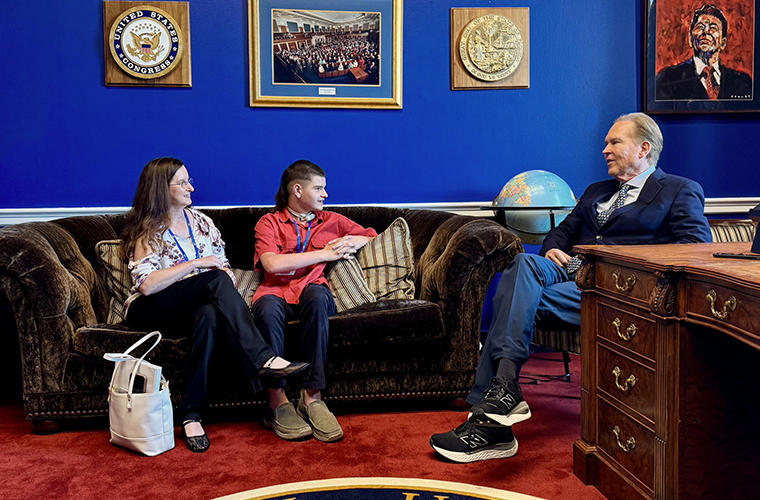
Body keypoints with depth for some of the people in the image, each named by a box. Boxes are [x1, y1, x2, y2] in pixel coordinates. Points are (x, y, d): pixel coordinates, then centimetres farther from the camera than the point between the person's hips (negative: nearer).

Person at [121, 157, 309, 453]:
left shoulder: (201, 222, 15)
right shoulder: (147, 233, -2)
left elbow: (223, 265, 17)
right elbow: (146, 285, -17)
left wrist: (225, 281, -8)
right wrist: (197, 264, -18)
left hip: (193, 308, 4)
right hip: (150, 312, -4)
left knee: (209, 315, -36)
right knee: (216, 280, -30)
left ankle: (191, 414, -32)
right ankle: (261, 359, -37)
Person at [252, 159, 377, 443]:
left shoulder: (332, 221, 25)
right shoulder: (269, 223, 14)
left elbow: (374, 236, 30)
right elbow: (272, 263, -5)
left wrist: (353, 241, 8)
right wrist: (323, 254, -2)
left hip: (312, 289, 2)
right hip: (277, 291, -1)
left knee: (317, 296, -37)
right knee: (267, 308, -38)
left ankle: (312, 396, -36)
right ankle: (278, 402, -31)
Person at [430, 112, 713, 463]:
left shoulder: (680, 191, 14)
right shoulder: (596, 191, 34)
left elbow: (697, 246, -1)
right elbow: (563, 230, 31)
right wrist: (553, 250, 6)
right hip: (568, 271, 6)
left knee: (522, 301, -29)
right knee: (524, 264, -29)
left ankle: (488, 409, -29)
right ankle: (503, 385, -36)